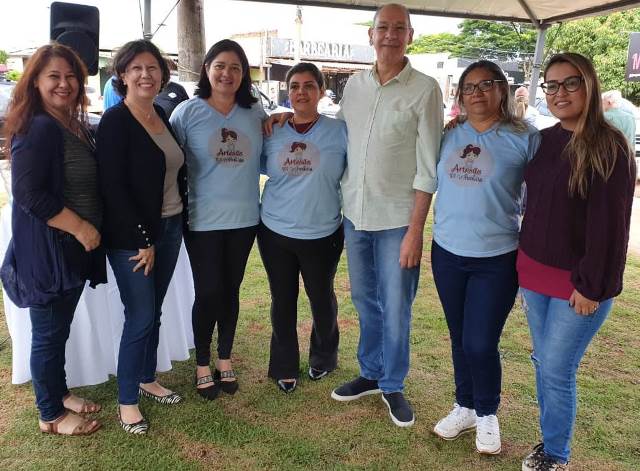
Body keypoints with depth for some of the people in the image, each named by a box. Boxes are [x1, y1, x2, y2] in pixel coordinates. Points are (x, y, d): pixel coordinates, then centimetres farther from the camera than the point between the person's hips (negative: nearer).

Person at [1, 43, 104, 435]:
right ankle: (51, 416, 22)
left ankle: (60, 393, 39)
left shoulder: (76, 126, 10)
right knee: (48, 334, 6)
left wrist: (88, 230, 12)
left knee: (60, 329, 21)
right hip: (47, 250, -9)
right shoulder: (38, 128, -17)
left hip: (74, 247, 9)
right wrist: (80, 227, -21)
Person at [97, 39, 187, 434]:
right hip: (132, 237, -7)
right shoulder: (115, 121, -13)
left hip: (169, 229, 7)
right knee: (140, 317, 0)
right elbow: (113, 187, -18)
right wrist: (142, 239, -17)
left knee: (154, 312, 16)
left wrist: (182, 220, 9)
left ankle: (148, 379, 34)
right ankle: (127, 401, 16)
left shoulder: (162, 115, 9)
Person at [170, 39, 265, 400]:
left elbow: (265, 157, 17)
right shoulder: (188, 112, -6)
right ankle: (202, 364, 24)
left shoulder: (255, 112, 4)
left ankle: (225, 360, 32)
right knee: (208, 293, 2)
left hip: (245, 218, 3)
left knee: (231, 291, 14)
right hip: (203, 220, -3)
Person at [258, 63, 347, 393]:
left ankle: (323, 357, 40)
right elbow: (260, 167, 15)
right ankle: (284, 367, 30)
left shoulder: (339, 131, -6)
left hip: (323, 234, -1)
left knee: (322, 299, 15)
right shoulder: (272, 132, 1)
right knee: (283, 301, 12)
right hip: (276, 233, 2)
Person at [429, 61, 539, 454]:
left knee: (480, 344, 0)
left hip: (497, 259, -4)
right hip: (446, 253, 4)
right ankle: (465, 407, 36)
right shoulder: (449, 136, 4)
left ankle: (487, 414, 27)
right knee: (459, 339, 16)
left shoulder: (525, 139, -7)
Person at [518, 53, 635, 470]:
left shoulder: (610, 148, -13)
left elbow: (609, 226, -16)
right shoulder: (543, 141, 7)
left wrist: (591, 286, -17)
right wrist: (526, 262, 10)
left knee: (557, 371, 0)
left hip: (578, 282, -6)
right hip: (535, 273, 6)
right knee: (543, 363, 15)